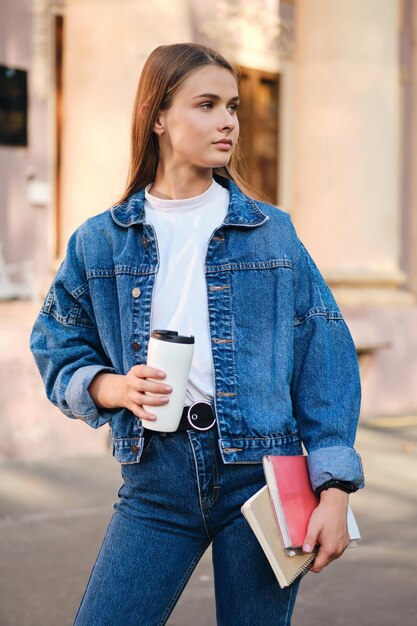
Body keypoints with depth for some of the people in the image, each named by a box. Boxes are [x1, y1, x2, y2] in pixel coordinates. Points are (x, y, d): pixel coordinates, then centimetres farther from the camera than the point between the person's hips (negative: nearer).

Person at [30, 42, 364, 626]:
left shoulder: (272, 234, 4)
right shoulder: (100, 242, 6)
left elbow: (325, 358, 1)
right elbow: (58, 351, 12)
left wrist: (334, 490, -6)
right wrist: (115, 388, -10)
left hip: (261, 469, 0)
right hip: (156, 475, 1)